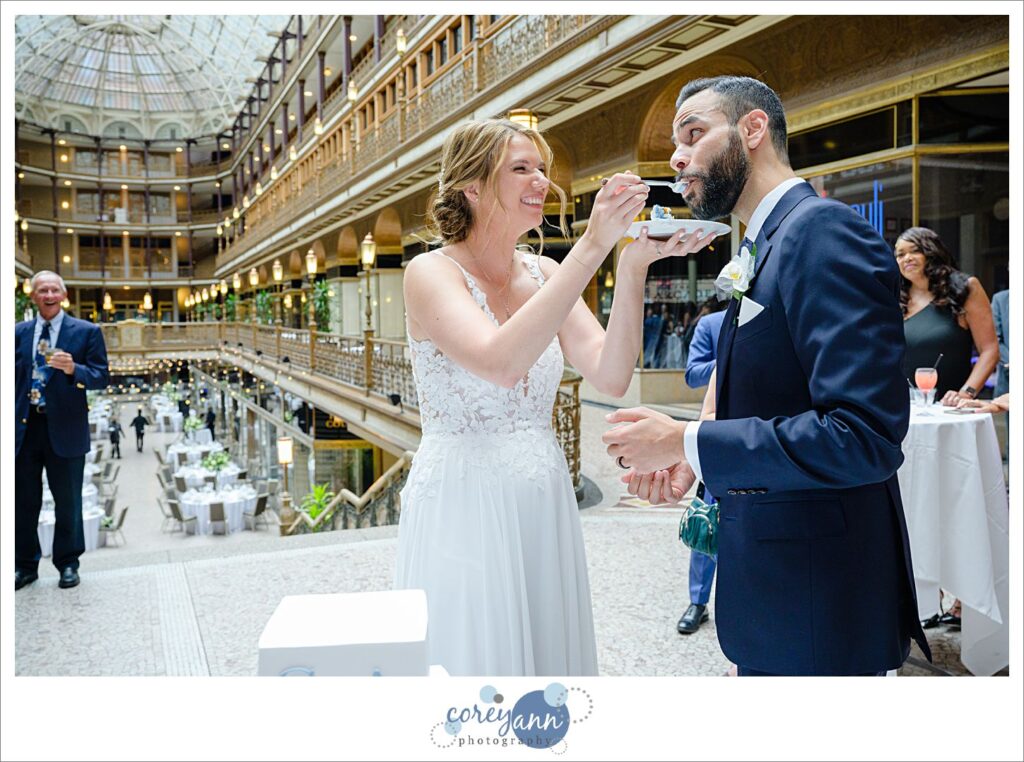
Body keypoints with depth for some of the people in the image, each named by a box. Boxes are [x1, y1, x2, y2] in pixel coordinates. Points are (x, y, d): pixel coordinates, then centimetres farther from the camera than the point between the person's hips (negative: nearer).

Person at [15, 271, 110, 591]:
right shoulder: (19, 332, 10)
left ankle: (68, 564, 21)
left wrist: (73, 369, -24)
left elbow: (102, 377, -6)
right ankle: (25, 565, 23)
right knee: (24, 501, 10)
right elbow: (11, 378, 12)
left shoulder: (87, 332, -1)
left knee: (68, 501, 7)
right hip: (24, 426, 3)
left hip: (65, 428, -3)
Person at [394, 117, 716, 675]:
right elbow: (500, 363, -30)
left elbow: (611, 378, -6)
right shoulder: (431, 273, -10)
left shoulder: (544, 274, 5)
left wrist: (633, 266, -16)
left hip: (543, 505, 5)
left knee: (546, 649, 15)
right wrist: (592, 248, -28)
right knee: (472, 656, 6)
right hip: (462, 504, -5)